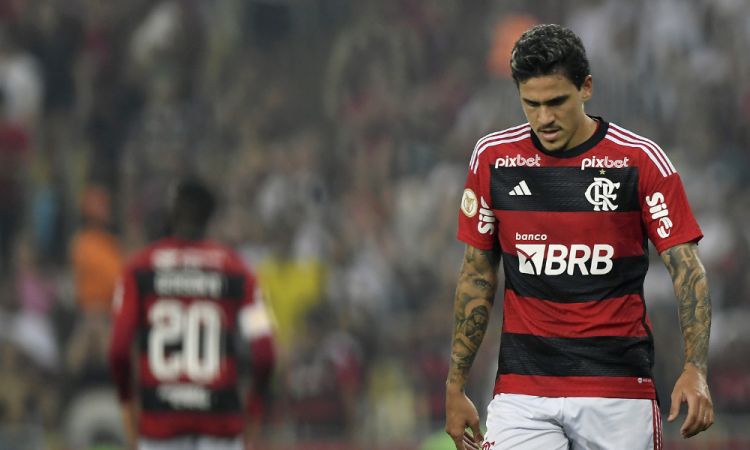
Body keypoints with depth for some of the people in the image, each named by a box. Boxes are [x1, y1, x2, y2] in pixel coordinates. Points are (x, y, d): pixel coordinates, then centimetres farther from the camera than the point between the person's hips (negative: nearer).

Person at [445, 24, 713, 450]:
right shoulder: (493, 157, 3)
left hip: (619, 387, -1)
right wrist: (455, 386, 10)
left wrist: (695, 370, -19)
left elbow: (687, 268, -5)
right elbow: (478, 274, 12)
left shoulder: (640, 160, -5)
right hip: (522, 392, 2)